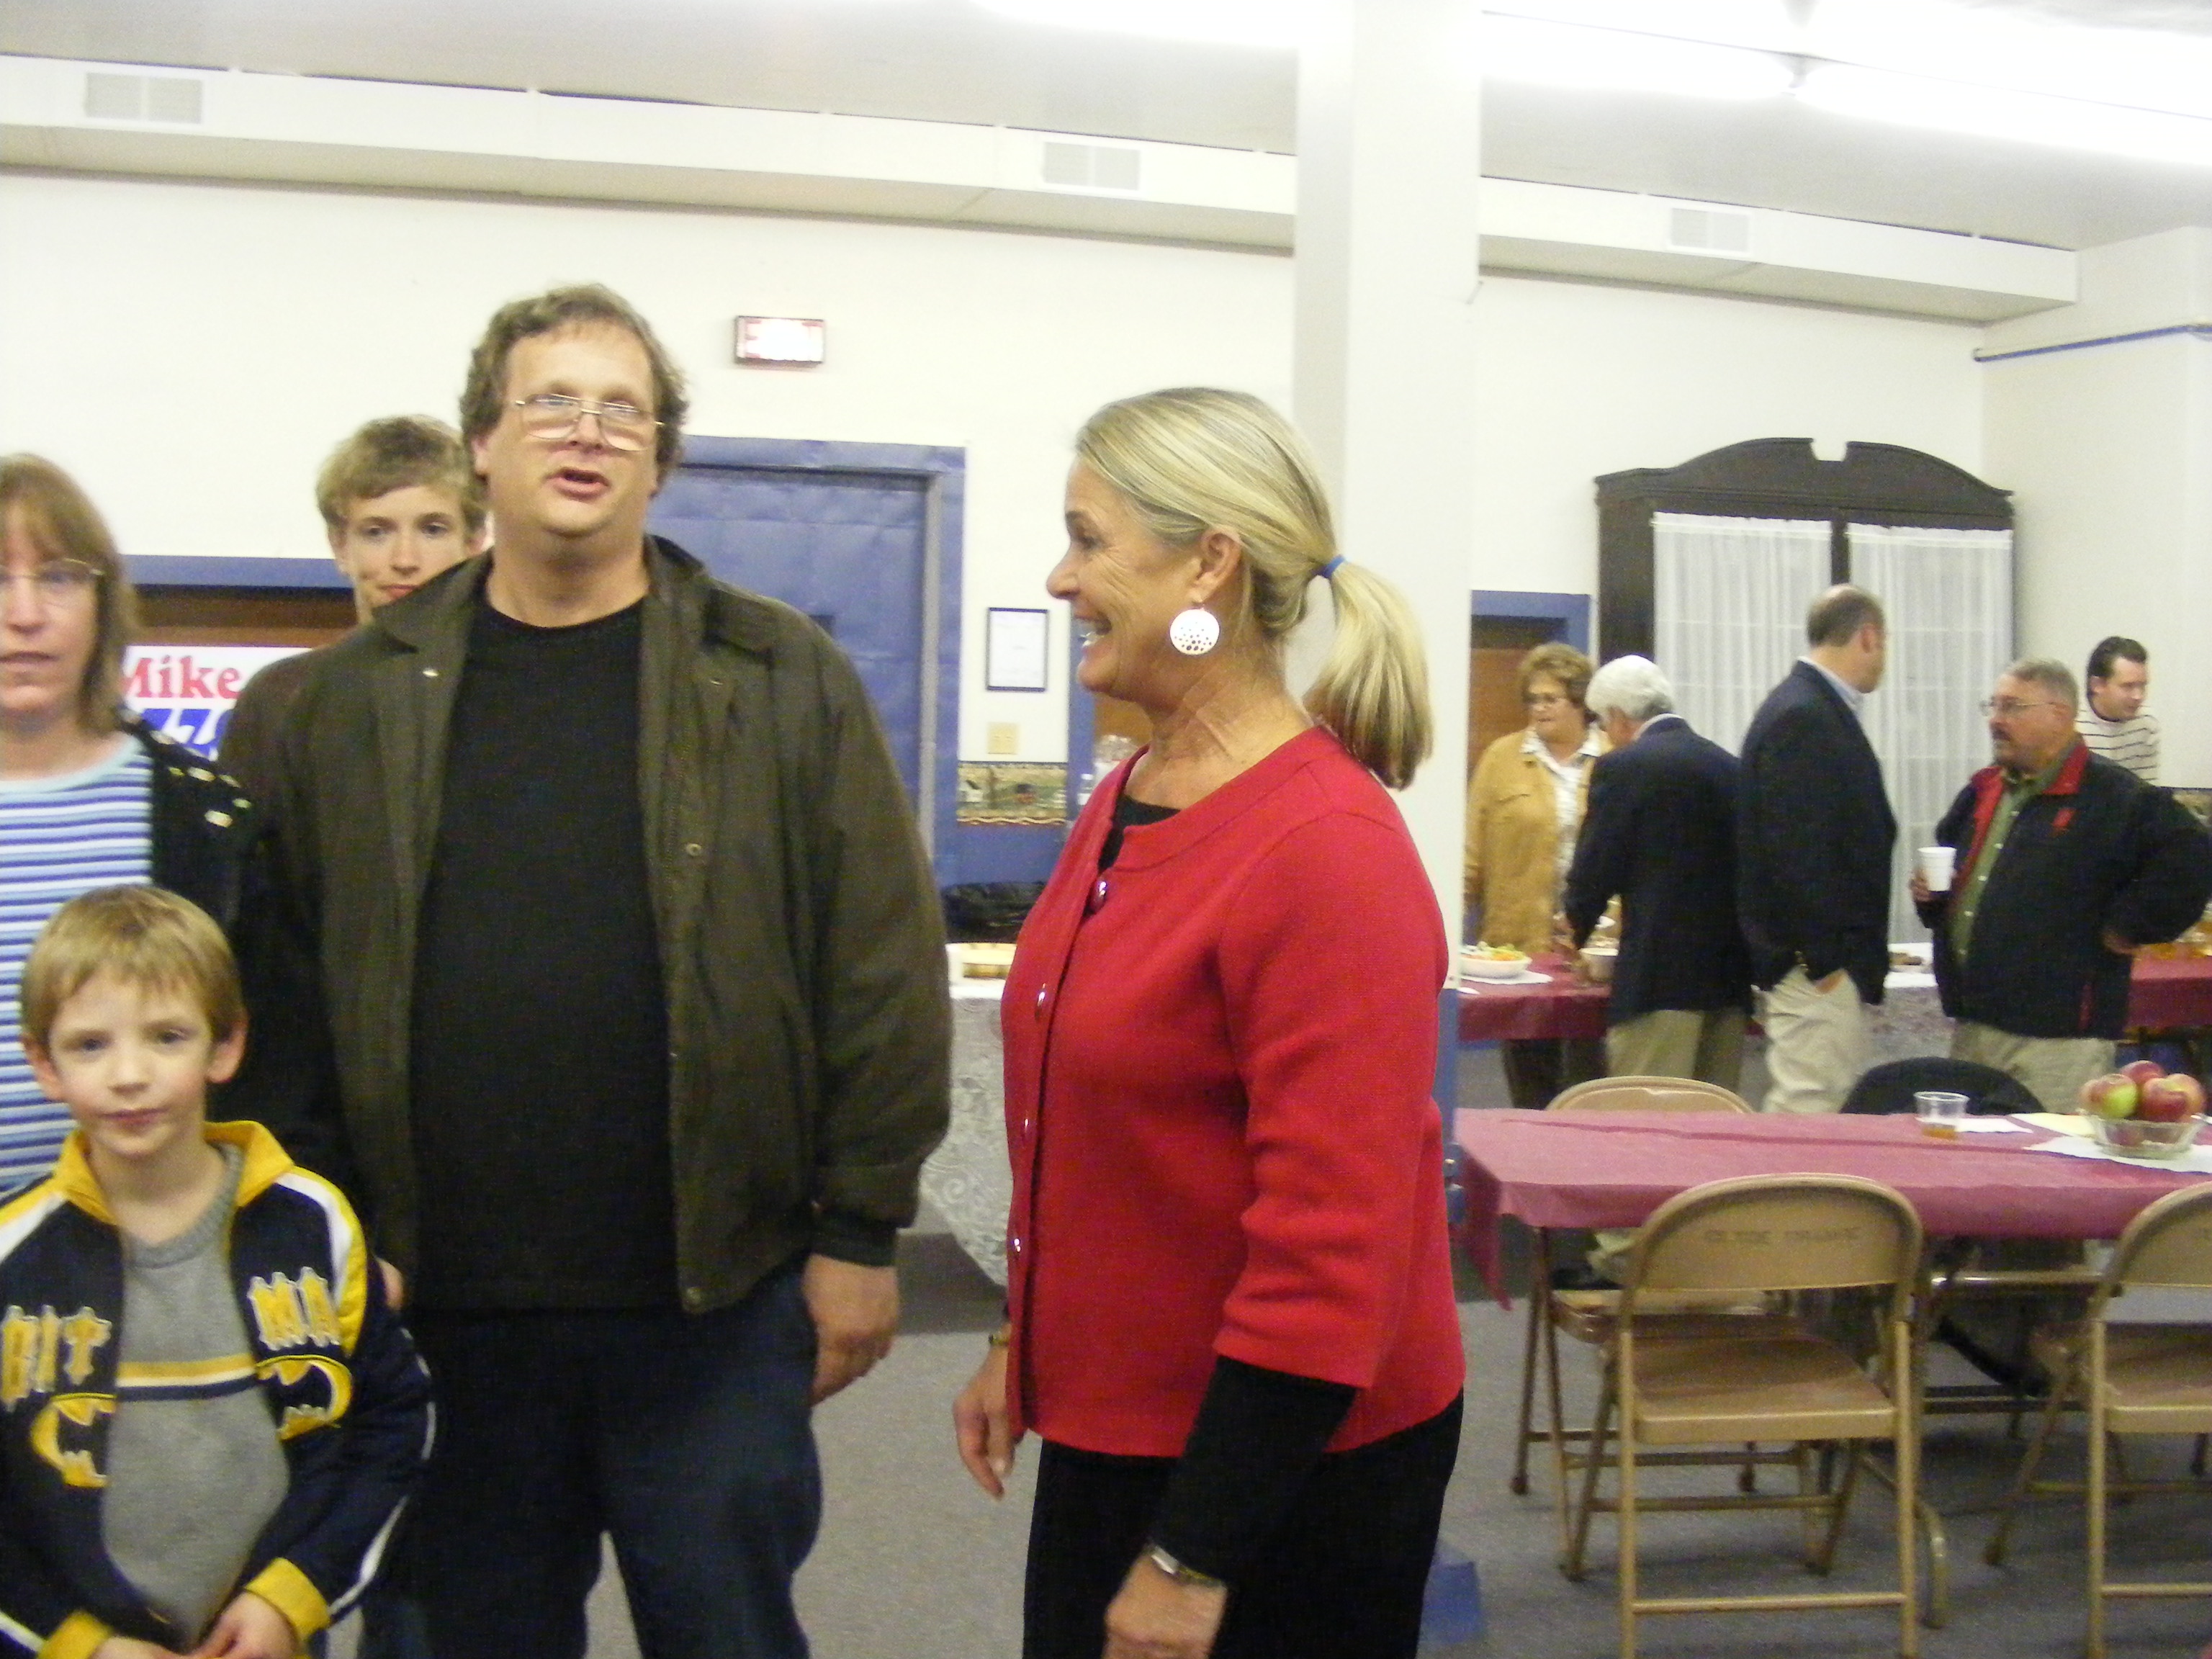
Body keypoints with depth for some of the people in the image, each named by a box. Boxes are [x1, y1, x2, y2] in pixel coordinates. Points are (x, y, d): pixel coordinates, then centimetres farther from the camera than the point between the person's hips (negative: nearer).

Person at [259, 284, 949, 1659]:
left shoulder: (782, 682, -2)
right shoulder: (361, 693, 5)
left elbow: (882, 969, -4)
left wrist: (861, 1233, -5)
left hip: (714, 1294, -2)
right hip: (432, 1304, 2)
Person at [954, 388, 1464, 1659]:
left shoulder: (1331, 849, -22)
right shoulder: (1128, 802, 4)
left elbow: (1333, 1238, -23)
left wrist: (1192, 1555, -20)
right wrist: (1024, 1341, 18)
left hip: (1282, 1468, -8)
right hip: (1108, 1427, 8)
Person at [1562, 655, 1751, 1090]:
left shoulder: (1623, 767, -7)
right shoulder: (1729, 766, 11)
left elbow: (1594, 869, -5)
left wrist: (1577, 930, 15)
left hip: (1661, 975, -7)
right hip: (1730, 974, 7)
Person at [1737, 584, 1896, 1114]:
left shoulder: (1816, 709, 15)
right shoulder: (1801, 717, -16)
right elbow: (1796, 846, -22)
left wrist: (1862, 955, 18)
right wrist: (1824, 959, -19)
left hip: (1829, 958, 10)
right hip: (1816, 967, -10)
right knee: (1812, 1113, -7)